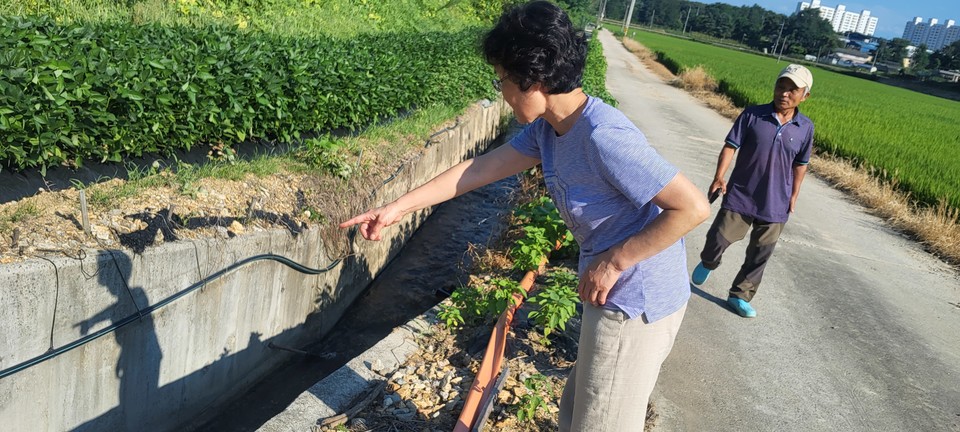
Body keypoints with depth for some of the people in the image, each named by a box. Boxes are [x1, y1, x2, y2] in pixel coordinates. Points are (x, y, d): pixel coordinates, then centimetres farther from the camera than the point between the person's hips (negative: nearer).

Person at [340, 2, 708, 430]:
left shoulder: (603, 137, -28)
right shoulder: (546, 128, -1)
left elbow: (692, 207, -26)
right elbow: (479, 169, 3)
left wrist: (612, 263, -20)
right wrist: (398, 207, 4)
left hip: (635, 303, -8)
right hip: (614, 296, 8)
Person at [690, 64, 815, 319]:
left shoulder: (805, 128, -1)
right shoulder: (752, 115, -9)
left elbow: (800, 164, 8)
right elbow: (730, 146, -10)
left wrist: (793, 196, 9)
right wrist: (719, 177, -20)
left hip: (775, 204, 3)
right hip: (740, 196, -2)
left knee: (760, 254, 9)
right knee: (718, 238, 0)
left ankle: (740, 296, 26)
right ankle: (708, 263, 36)